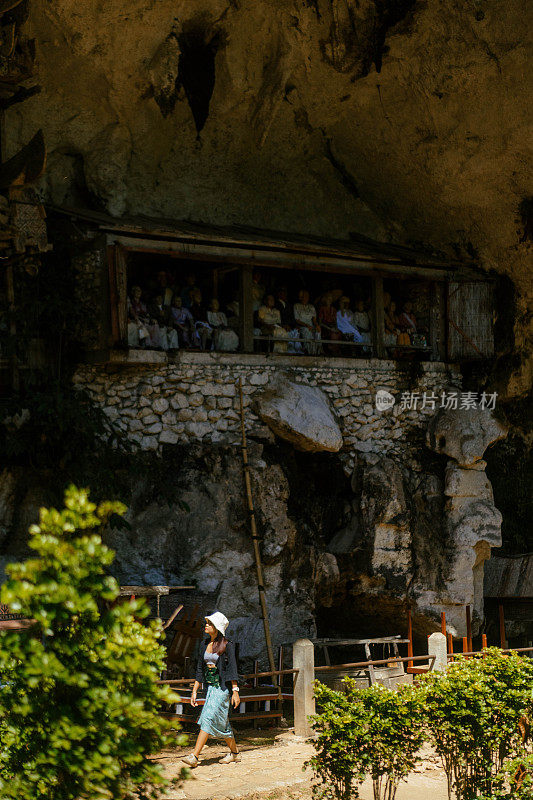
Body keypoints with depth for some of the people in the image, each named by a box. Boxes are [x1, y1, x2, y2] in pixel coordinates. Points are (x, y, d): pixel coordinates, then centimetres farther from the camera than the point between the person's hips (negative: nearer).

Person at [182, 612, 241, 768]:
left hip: (223, 687, -7)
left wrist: (235, 691, -15)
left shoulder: (227, 645, -8)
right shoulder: (205, 645, 11)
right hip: (211, 686, 7)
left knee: (208, 719, -14)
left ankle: (194, 756, -18)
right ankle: (234, 753, 26)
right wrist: (194, 691, 11)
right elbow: (200, 670, 15)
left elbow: (232, 669, -10)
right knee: (221, 723, 12)